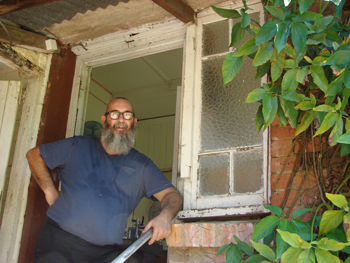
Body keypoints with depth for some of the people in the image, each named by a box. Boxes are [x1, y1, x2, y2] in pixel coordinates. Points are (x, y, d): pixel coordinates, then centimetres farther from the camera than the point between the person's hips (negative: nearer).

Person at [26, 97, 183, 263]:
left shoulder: (141, 164, 12)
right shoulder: (78, 146, 10)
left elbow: (172, 194, 5)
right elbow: (34, 155, 20)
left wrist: (165, 216, -19)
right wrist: (50, 190, 6)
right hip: (60, 241, -1)